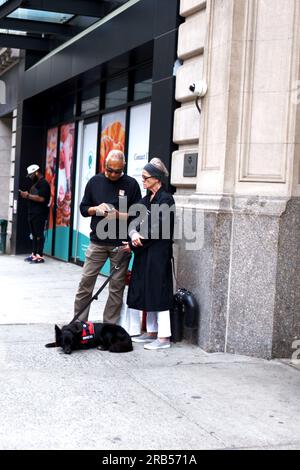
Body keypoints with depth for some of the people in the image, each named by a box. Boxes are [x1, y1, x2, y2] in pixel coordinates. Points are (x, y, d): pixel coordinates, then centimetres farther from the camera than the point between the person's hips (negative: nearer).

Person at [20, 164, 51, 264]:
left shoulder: (43, 183, -10)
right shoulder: (35, 184, 21)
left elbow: (41, 198, -21)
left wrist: (28, 195, -15)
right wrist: (26, 195, 9)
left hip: (40, 214, -10)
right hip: (33, 213, 10)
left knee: (39, 235, -8)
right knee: (34, 234, 10)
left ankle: (40, 256, -7)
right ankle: (34, 254, 13)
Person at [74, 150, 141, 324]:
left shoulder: (131, 184, 0)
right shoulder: (95, 182, 7)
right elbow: (84, 209, 12)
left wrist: (118, 215, -17)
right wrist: (96, 209, -9)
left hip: (121, 244, -2)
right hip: (97, 241, 2)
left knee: (117, 286, 4)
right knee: (86, 281, 1)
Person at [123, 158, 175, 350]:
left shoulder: (166, 199, -12)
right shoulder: (146, 199, 13)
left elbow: (158, 230, -17)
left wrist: (134, 245, -12)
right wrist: (134, 234, -12)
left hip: (158, 253, -8)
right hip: (144, 253, 8)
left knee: (158, 291, -6)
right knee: (146, 292, 12)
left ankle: (164, 337, -1)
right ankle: (151, 332, 21)